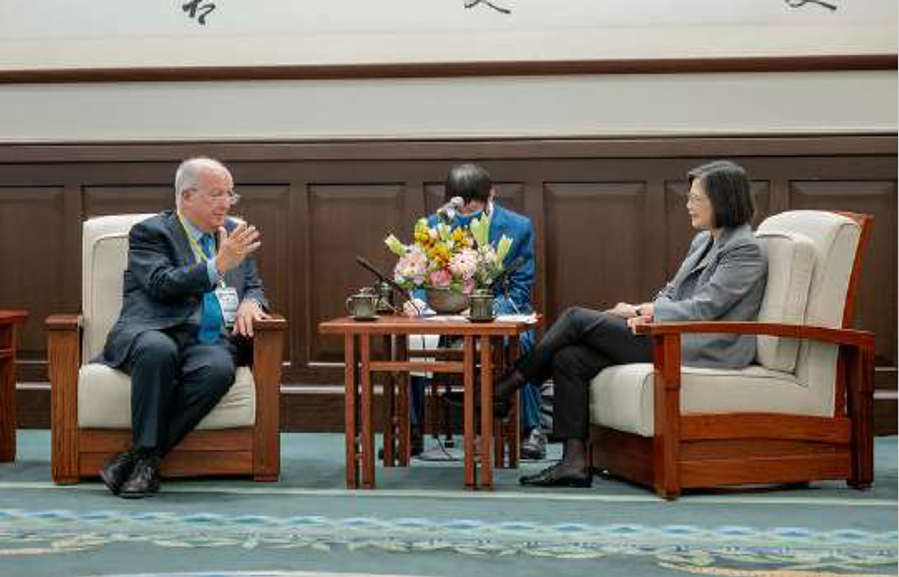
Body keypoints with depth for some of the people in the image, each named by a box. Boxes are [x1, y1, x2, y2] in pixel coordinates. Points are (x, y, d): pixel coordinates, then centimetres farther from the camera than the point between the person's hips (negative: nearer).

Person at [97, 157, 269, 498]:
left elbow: (254, 288, 25)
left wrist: (250, 303, 0)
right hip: (153, 332, -4)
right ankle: (146, 451, -24)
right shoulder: (150, 232, 5)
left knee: (219, 368, -33)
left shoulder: (234, 234, 22)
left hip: (211, 341, 4)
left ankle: (141, 458, -24)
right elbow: (162, 284, -11)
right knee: (158, 350, -40)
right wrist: (218, 265, -19)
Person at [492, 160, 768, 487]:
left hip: (701, 351, -9)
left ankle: (506, 387, 2)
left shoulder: (745, 251, -9)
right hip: (673, 339, 9)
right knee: (569, 359, -8)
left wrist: (639, 310, -8)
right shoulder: (703, 241, 20)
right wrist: (646, 313, -3)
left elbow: (703, 308, -17)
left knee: (577, 318, -12)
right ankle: (574, 463, -9)